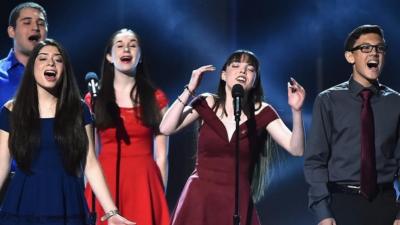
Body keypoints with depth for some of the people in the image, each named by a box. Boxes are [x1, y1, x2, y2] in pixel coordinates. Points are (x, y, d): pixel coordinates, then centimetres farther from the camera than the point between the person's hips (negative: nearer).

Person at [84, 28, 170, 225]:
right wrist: (88, 194, -1)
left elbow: (161, 155, 5)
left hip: (143, 184, 0)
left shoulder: (156, 98, 7)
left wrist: (160, 197, 1)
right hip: (106, 182, 0)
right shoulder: (94, 99, 7)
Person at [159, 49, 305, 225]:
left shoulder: (261, 112, 2)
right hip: (200, 199, 0)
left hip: (237, 204, 0)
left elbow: (296, 149, -7)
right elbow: (166, 128, -8)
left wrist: (296, 111, -22)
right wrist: (189, 90, -13)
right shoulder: (207, 104, 3)